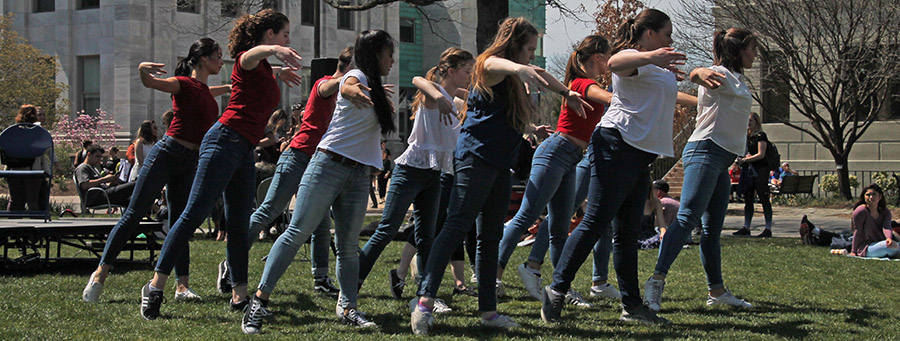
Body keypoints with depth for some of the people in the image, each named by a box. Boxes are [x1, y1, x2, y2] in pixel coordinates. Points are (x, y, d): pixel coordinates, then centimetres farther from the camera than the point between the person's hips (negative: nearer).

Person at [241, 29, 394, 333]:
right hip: (329, 165, -7)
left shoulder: (376, 90, 20)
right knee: (297, 233, -11)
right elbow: (347, 88, -31)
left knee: (348, 246, 1)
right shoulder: (357, 77, -4)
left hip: (358, 176, 7)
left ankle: (347, 308, 2)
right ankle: (260, 299, -11)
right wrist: (353, 92, -52)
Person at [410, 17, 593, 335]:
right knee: (457, 226, -17)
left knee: (490, 237, 9)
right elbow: (501, 64, -33)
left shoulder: (512, 81, 21)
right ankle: (425, 300, -23)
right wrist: (520, 70, -53)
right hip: (476, 157, -10)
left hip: (500, 165, 10)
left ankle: (488, 310, 11)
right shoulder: (490, 65, -7)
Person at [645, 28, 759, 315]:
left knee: (713, 227, 9)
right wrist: (701, 73, -54)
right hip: (706, 151, -10)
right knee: (688, 216, -20)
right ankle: (657, 280, -27)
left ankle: (717, 291, 11)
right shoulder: (720, 75, -7)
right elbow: (695, 74, -31)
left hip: (722, 159, 10)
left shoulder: (738, 81, 23)